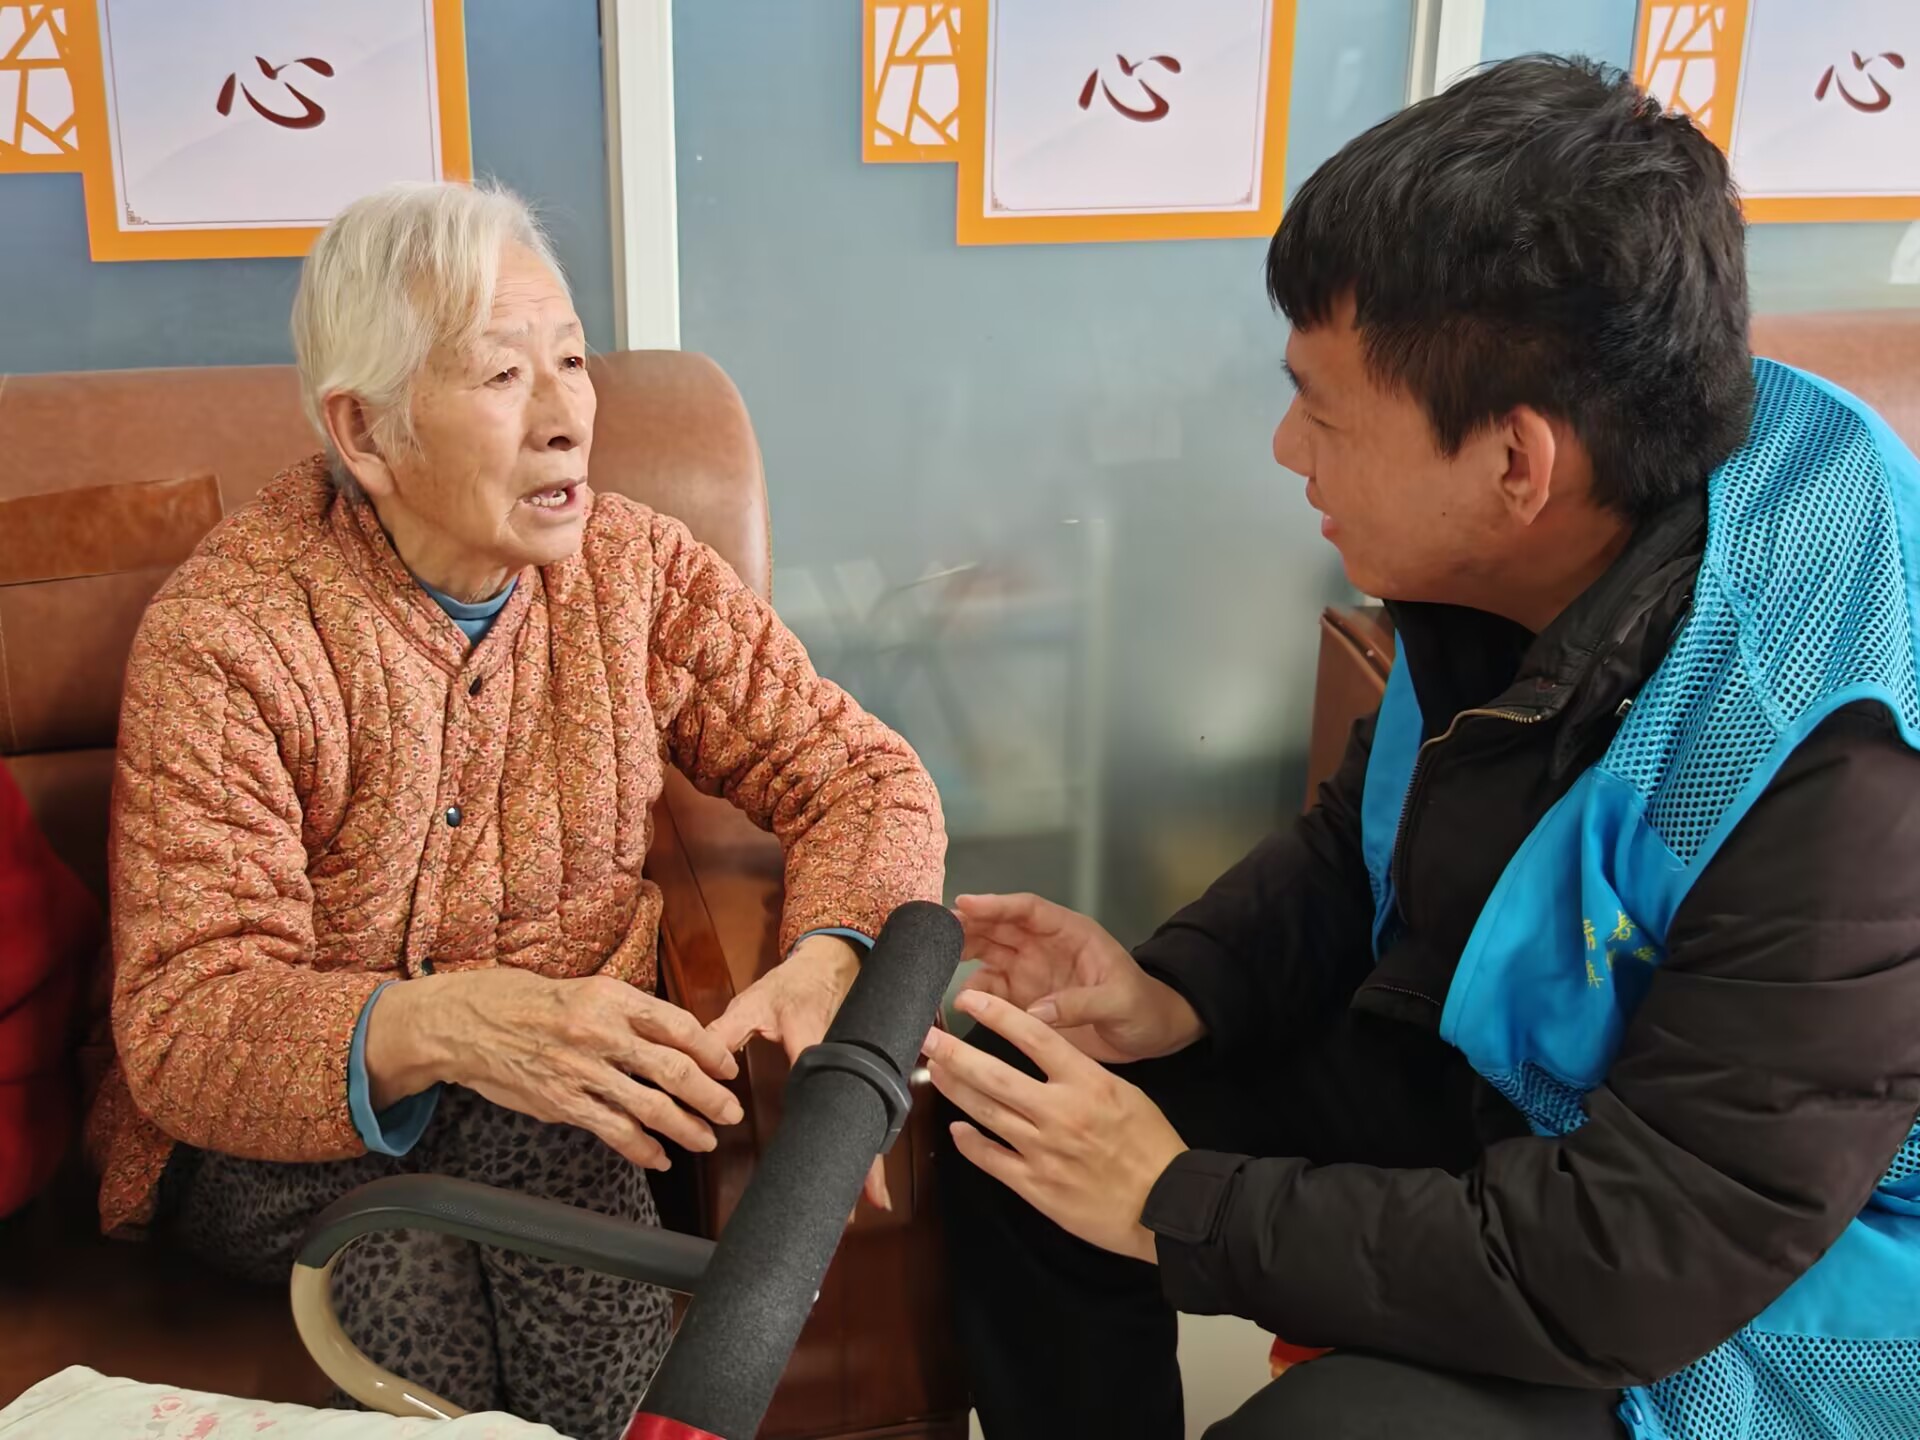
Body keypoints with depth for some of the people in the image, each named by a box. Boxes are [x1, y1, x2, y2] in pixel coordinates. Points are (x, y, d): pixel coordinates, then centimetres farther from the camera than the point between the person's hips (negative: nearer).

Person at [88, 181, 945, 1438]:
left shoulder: (641, 571, -2)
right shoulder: (223, 636, -14)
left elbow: (862, 776, -1)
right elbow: (183, 1023, -18)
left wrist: (830, 959, -25)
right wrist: (439, 1027, -40)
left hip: (554, 1096, 3)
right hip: (279, 1134, -2)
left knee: (540, 1138, -31)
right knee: (415, 1247, -33)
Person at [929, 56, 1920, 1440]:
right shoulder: (1505, 575, -10)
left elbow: (1632, 1268, -29)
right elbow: (1360, 845, 8)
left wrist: (1176, 1204, -22)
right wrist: (1172, 992, -10)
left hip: (1726, 1305, -6)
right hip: (1464, 1074, 7)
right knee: (1017, 1089, 0)